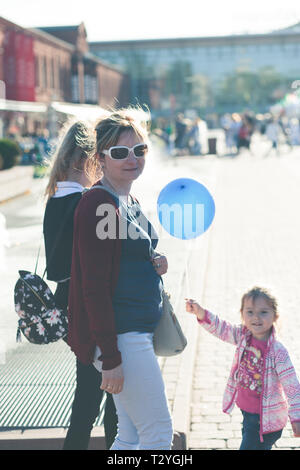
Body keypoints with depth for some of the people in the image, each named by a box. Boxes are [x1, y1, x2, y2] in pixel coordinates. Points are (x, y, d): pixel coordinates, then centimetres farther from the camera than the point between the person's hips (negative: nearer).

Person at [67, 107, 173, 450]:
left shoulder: (130, 201, 12)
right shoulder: (98, 205, -17)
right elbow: (94, 287, -20)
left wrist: (154, 264, 1)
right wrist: (110, 358, -21)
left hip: (139, 333, 9)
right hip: (121, 336, -9)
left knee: (131, 437, 16)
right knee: (159, 433, -2)